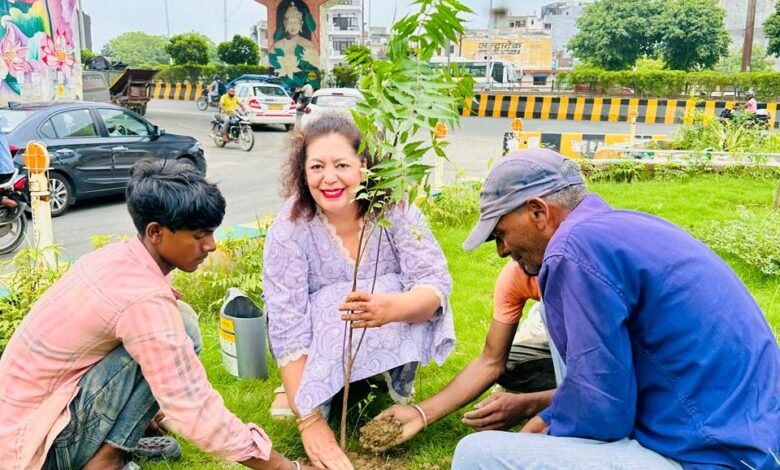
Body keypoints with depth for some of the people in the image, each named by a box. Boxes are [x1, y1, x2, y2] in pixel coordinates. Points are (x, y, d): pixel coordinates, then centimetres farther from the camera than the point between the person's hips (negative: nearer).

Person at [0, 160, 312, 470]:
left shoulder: (121, 257, -1)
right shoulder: (144, 299, -28)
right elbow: (194, 412, -28)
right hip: (38, 444, -8)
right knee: (181, 330, -21)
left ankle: (117, 439, 8)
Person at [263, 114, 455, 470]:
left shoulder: (395, 210, -21)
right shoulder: (290, 228, -24)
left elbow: (436, 284, -28)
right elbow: (287, 327, -27)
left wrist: (391, 307, -53)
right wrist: (309, 421, -33)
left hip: (391, 342, 2)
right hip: (322, 346, -1)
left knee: (412, 302, -30)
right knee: (331, 306, -33)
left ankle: (397, 384, -2)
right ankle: (305, 395, -8)